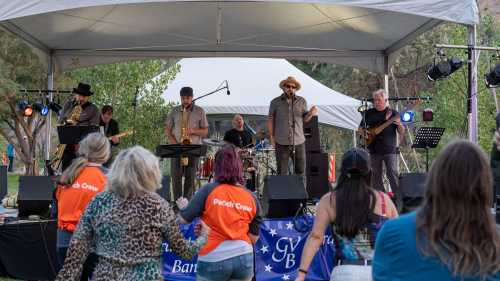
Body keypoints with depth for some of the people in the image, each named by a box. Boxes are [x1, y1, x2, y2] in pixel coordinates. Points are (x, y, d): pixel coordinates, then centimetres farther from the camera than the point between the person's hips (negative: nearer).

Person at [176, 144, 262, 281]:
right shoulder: (251, 198, 1)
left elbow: (184, 219, -2)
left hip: (214, 259, -3)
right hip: (243, 257, 3)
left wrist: (183, 206, 19)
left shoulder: (208, 190, -9)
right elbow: (254, 238, 6)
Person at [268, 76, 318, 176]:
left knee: (300, 170, 2)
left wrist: (310, 114, -10)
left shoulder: (302, 101, 8)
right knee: (282, 172, 2)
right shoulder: (275, 102, 5)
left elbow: (305, 119, 12)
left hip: (298, 142, 1)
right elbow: (270, 120, 9)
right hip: (281, 142, -1)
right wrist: (271, 137, 3)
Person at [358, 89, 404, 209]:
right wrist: (364, 132, -4)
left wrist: (399, 124, -20)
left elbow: (402, 132, 1)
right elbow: (360, 128, 18)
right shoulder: (369, 113, 10)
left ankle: (399, 200, -12)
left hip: (390, 150, -3)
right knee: (376, 176, 7)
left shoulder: (393, 113, 3)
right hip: (374, 150, 4)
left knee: (393, 174, -13)